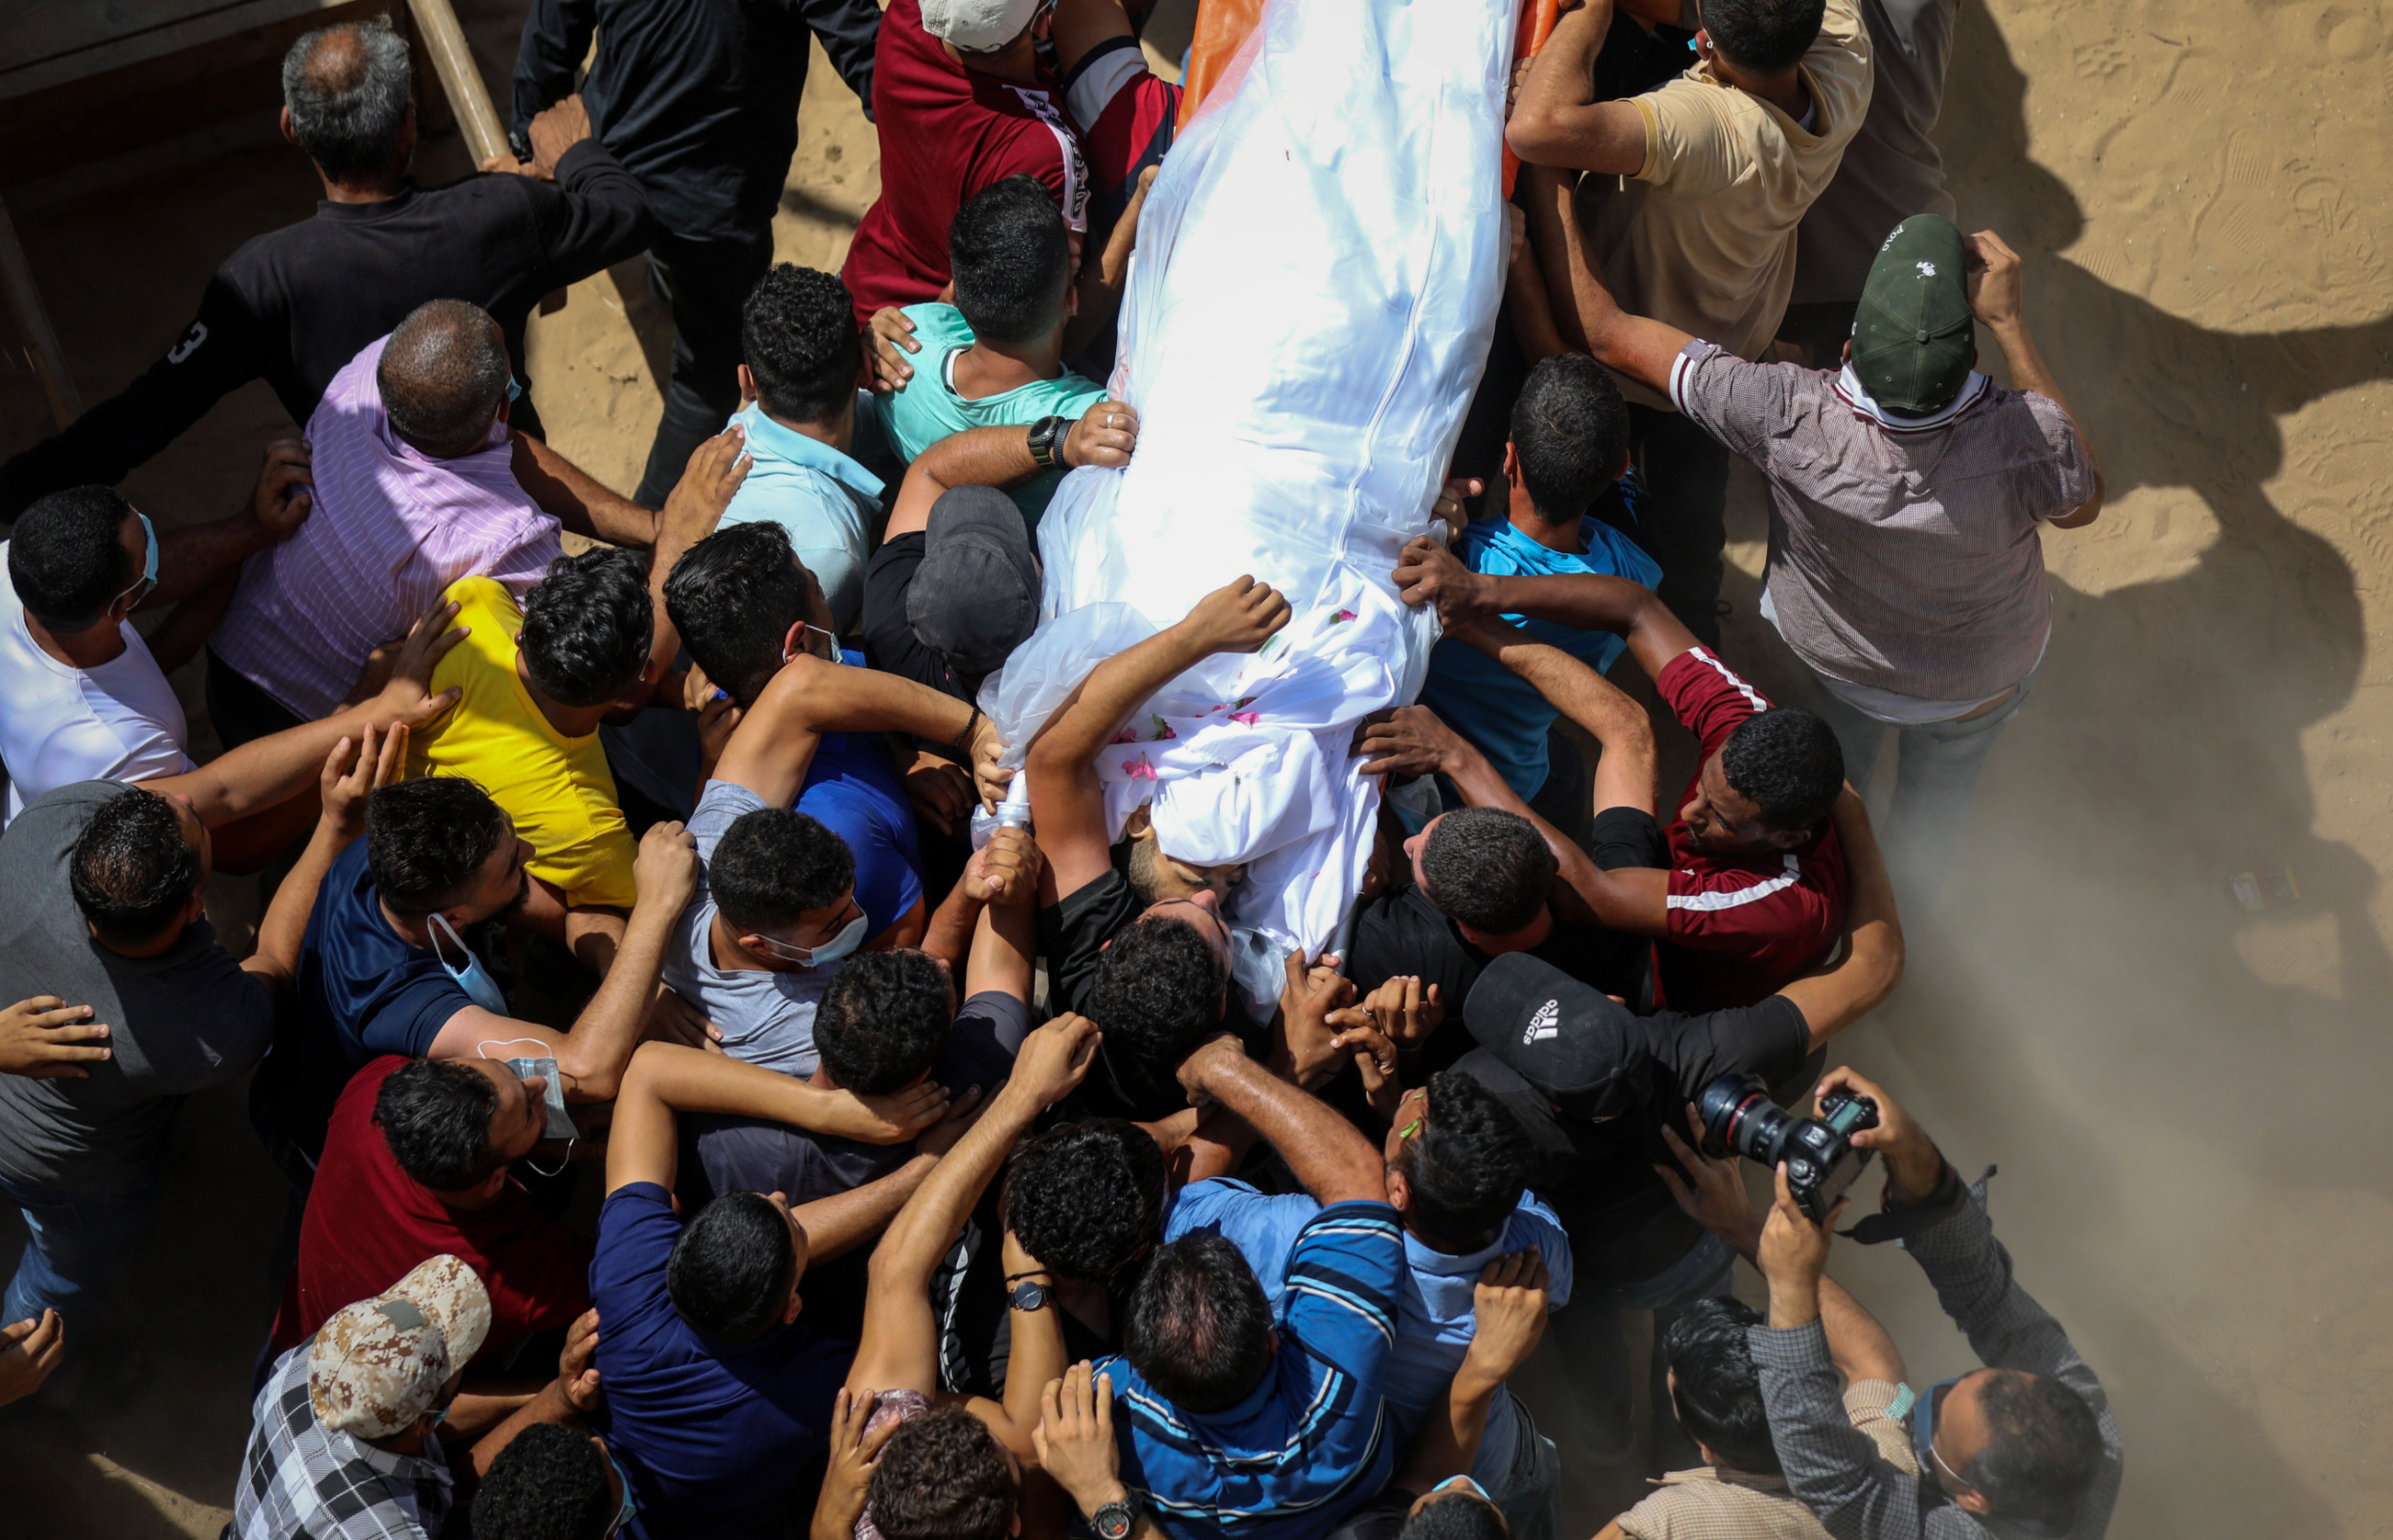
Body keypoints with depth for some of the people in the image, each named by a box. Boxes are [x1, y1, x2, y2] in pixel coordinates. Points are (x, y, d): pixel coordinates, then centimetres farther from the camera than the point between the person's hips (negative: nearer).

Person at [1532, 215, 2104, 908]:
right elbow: (2084, 502, -17)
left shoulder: (1790, 419, -44)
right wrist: (2008, 322, -26)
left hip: (1835, 659, 1)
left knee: (1842, 744, 36)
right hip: (1984, 680, 0)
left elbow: (1605, 330, -35)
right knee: (1939, 786, 33)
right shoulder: (2024, 438, -44)